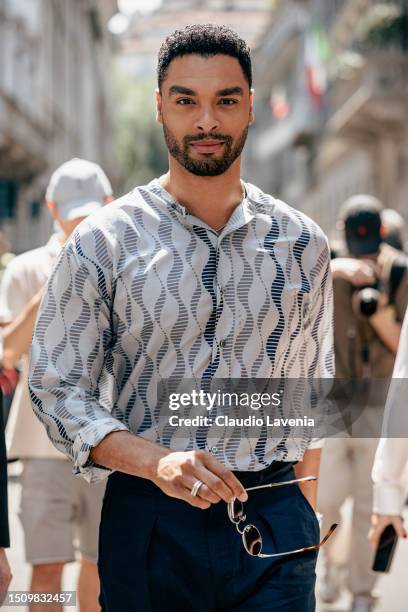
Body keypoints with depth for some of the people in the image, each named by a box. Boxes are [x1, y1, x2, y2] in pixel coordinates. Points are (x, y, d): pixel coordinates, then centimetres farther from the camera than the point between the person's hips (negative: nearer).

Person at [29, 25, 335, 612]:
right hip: (149, 520, -1)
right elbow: (57, 388, -5)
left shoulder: (301, 244, 8)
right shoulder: (101, 244, -1)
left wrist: (304, 519, 11)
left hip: (273, 523, 2)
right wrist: (159, 463, -20)